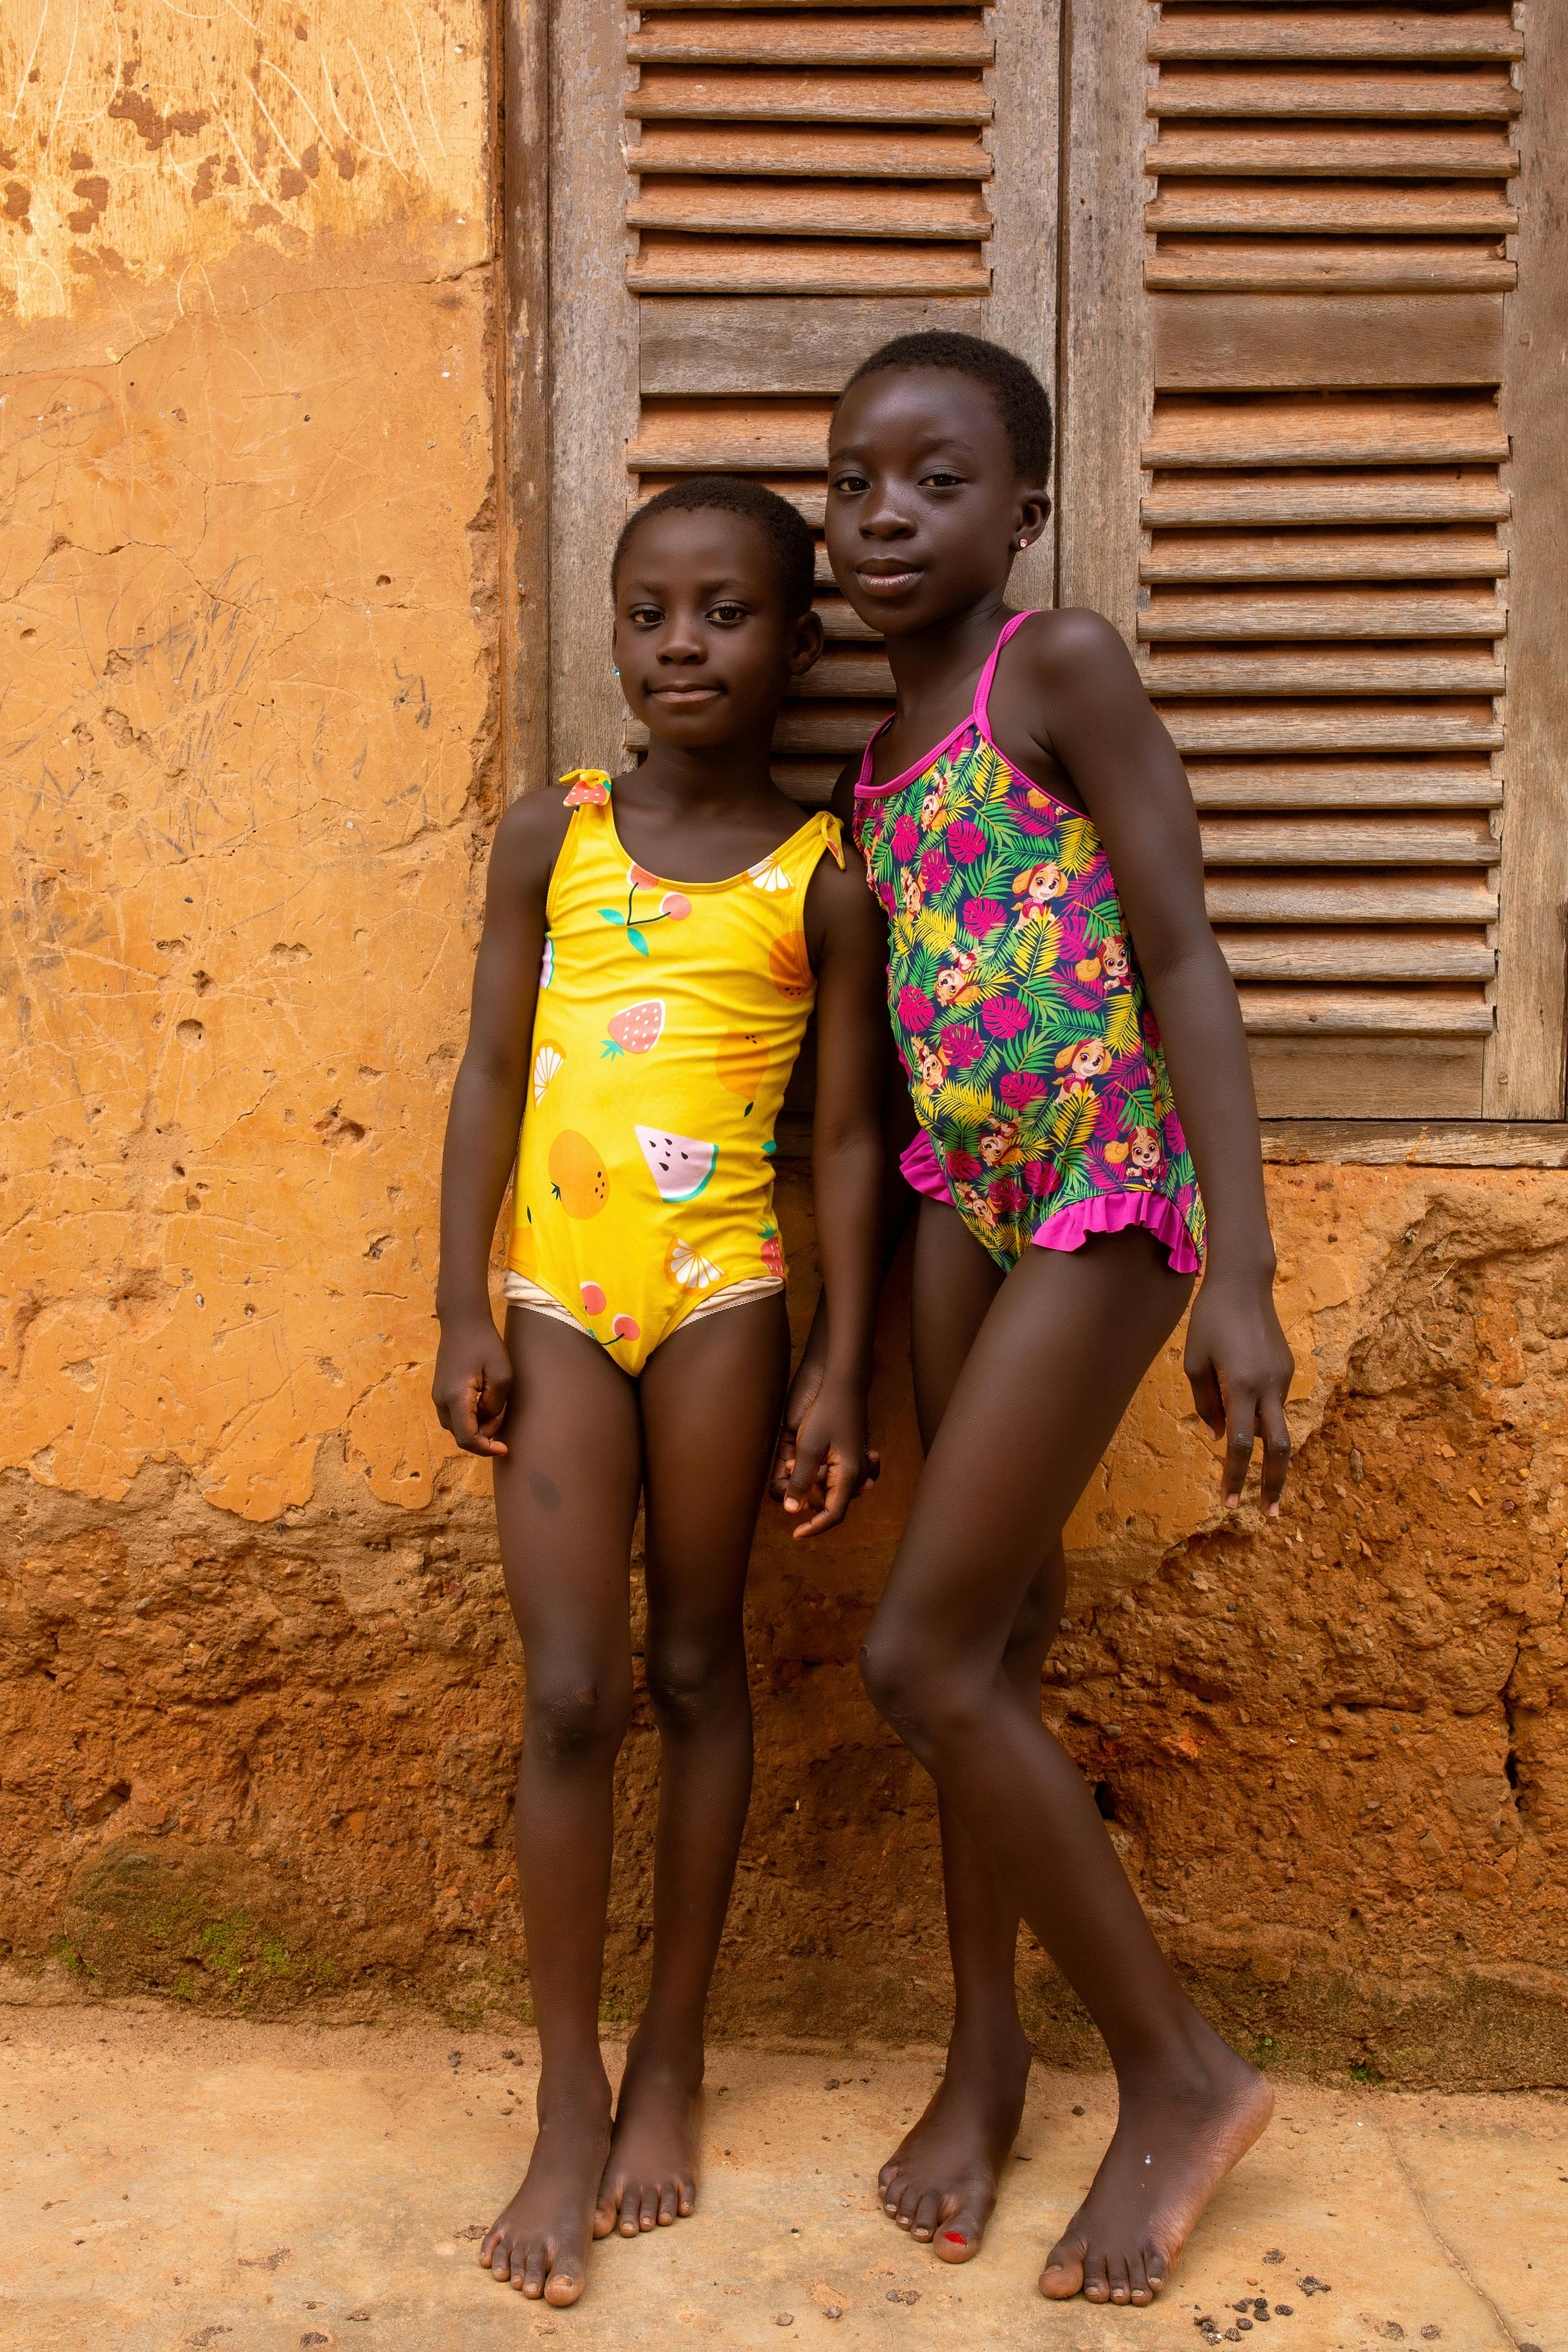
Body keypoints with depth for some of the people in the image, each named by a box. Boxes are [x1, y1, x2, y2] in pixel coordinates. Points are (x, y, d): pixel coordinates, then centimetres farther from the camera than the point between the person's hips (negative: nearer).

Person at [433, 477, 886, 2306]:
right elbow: (490, 1074, 5)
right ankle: (568, 2114, 14)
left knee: (695, 1673, 10)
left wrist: (846, 1372, -2)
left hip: (719, 1296, -1)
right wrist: (461, 1313, -1)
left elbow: (846, 1138, 2)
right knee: (573, 1695, 0)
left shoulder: (825, 879, 2)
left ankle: (669, 2063, 26)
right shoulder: (552, 835, 6)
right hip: (555, 1300, 1)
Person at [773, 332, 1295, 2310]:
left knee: (921, 1655, -7)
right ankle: (986, 2052, 28)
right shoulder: (867, 759, 12)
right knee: (998, 1628, 12)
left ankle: (1177, 2068, 11)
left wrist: (1242, 1275, -20)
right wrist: (831, 1338, 17)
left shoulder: (1064, 670, -9)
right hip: (958, 1201, 7)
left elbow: (1185, 964, -14)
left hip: (1107, 1202, -7)